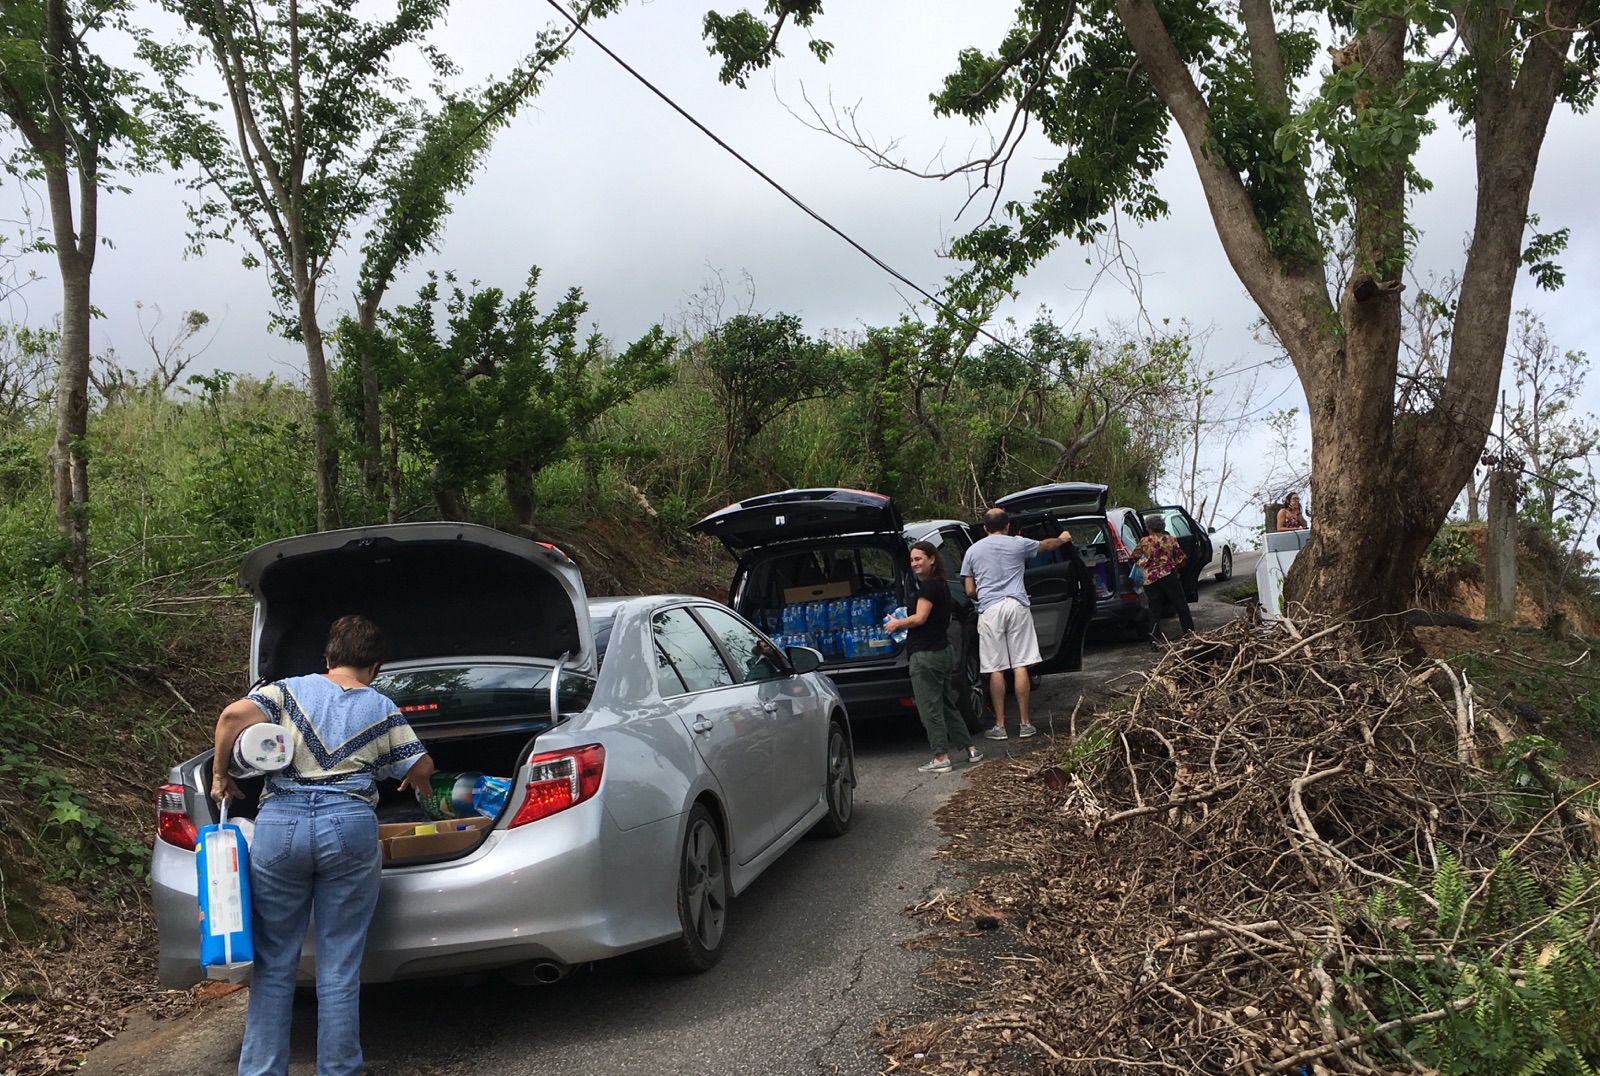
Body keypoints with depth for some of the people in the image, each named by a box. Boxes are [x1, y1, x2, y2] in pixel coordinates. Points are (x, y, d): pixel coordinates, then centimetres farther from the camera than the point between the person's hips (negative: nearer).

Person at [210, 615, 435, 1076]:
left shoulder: (291, 689, 11)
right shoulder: (381, 708, 11)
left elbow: (234, 715, -4)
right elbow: (421, 767, 16)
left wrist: (220, 774, 8)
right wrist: (415, 783, 39)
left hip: (280, 825, 1)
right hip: (349, 828, -1)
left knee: (273, 967, 11)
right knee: (339, 971, 7)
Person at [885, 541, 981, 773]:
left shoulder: (928, 585, -15)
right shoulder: (941, 585, 15)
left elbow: (920, 618, -20)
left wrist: (897, 623, -3)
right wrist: (902, 623, 17)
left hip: (925, 654, -10)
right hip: (941, 651, 10)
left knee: (929, 707, -4)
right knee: (943, 704, 17)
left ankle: (941, 758, -1)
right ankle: (970, 749, 20)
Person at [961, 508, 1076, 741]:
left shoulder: (973, 551, 10)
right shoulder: (1018, 544, 9)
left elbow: (970, 592, 9)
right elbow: (1046, 545, 30)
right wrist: (1063, 538, 51)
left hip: (989, 610, 0)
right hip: (1017, 606, 0)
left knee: (996, 670, 1)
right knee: (1020, 666, 2)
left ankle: (1000, 726, 4)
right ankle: (1024, 723, 5)